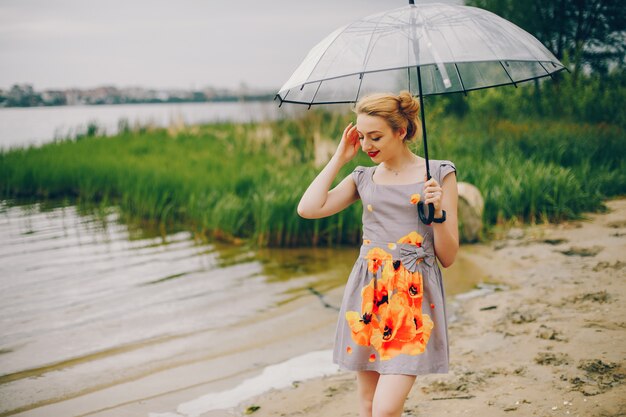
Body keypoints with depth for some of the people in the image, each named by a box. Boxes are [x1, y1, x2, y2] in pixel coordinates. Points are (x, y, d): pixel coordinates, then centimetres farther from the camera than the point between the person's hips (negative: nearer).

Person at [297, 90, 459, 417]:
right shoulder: (364, 178, 11)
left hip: (414, 297, -3)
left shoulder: (439, 174, 2)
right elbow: (308, 208, -5)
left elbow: (447, 257, 3)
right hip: (367, 294, 4)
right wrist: (339, 158, 4)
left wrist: (438, 212, -15)